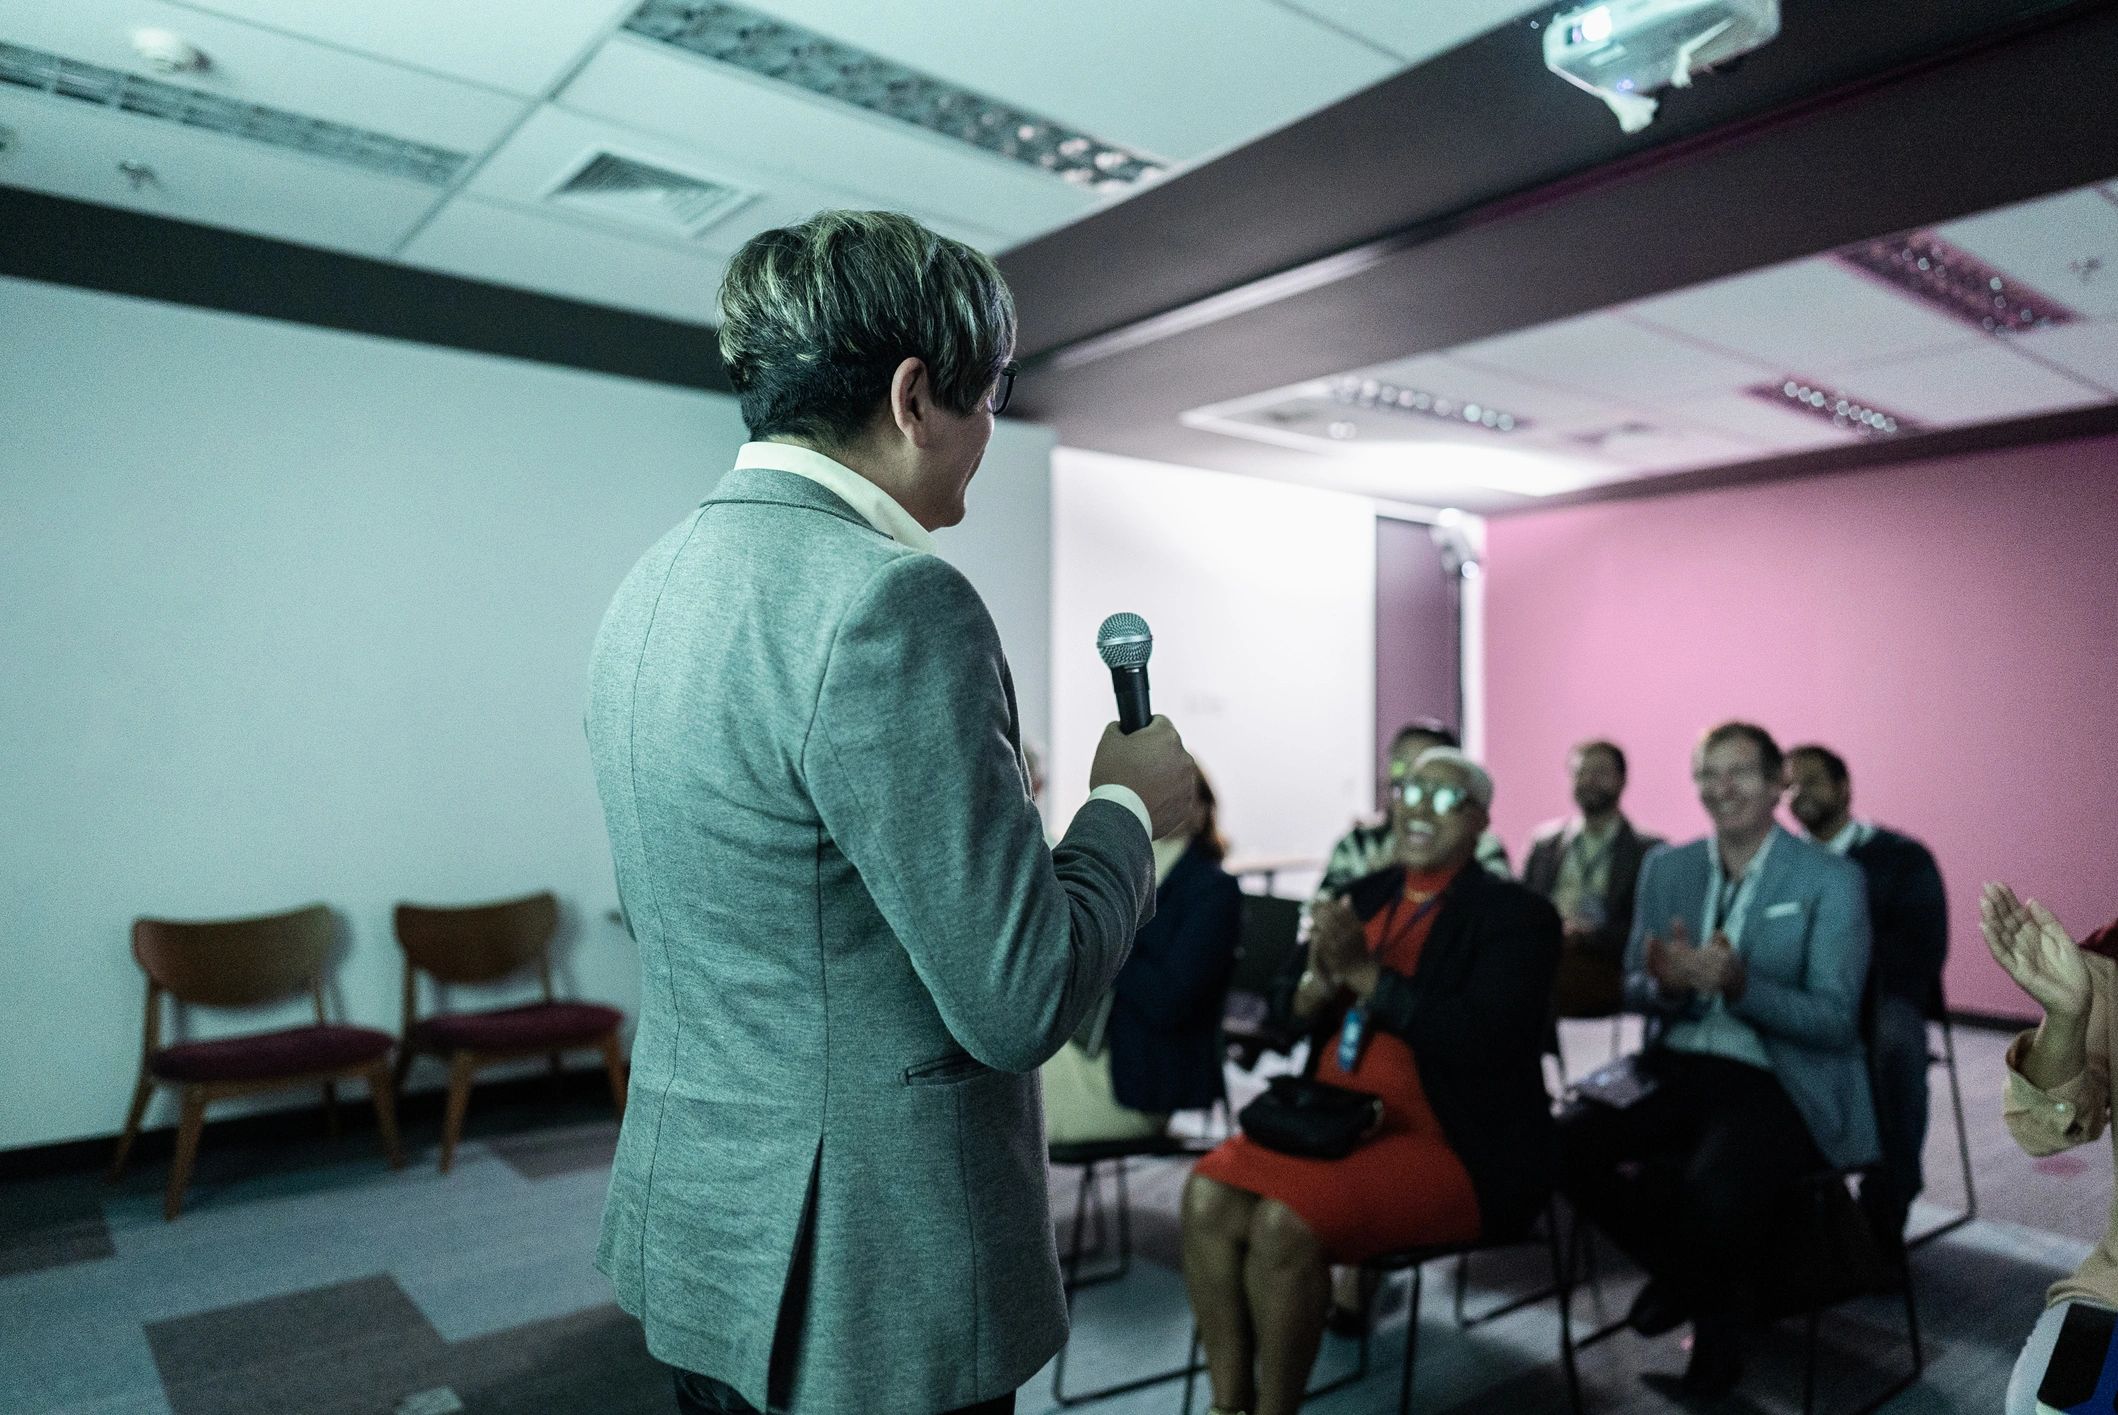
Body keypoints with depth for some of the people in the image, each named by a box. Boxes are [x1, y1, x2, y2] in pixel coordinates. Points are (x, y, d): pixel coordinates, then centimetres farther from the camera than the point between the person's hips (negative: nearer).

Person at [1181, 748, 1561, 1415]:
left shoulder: (1516, 914, -6)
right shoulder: (1367, 894, 11)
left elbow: (1483, 1038, -21)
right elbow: (1293, 1012, 10)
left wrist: (1365, 973, -22)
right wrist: (1321, 979, -13)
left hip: (1455, 1147, -6)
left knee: (1286, 1220, -27)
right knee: (1209, 1193, -18)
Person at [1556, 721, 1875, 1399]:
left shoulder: (1832, 879, -5)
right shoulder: (1666, 866, 8)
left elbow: (1834, 1021, -10)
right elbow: (1633, 990, 7)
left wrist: (1740, 984, -27)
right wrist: (1666, 983, -17)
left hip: (1780, 1085, -4)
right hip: (1678, 1068, 5)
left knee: (1717, 1191, -34)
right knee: (1565, 1142, -21)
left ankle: (1715, 1318, 3)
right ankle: (1684, 1269, 9)